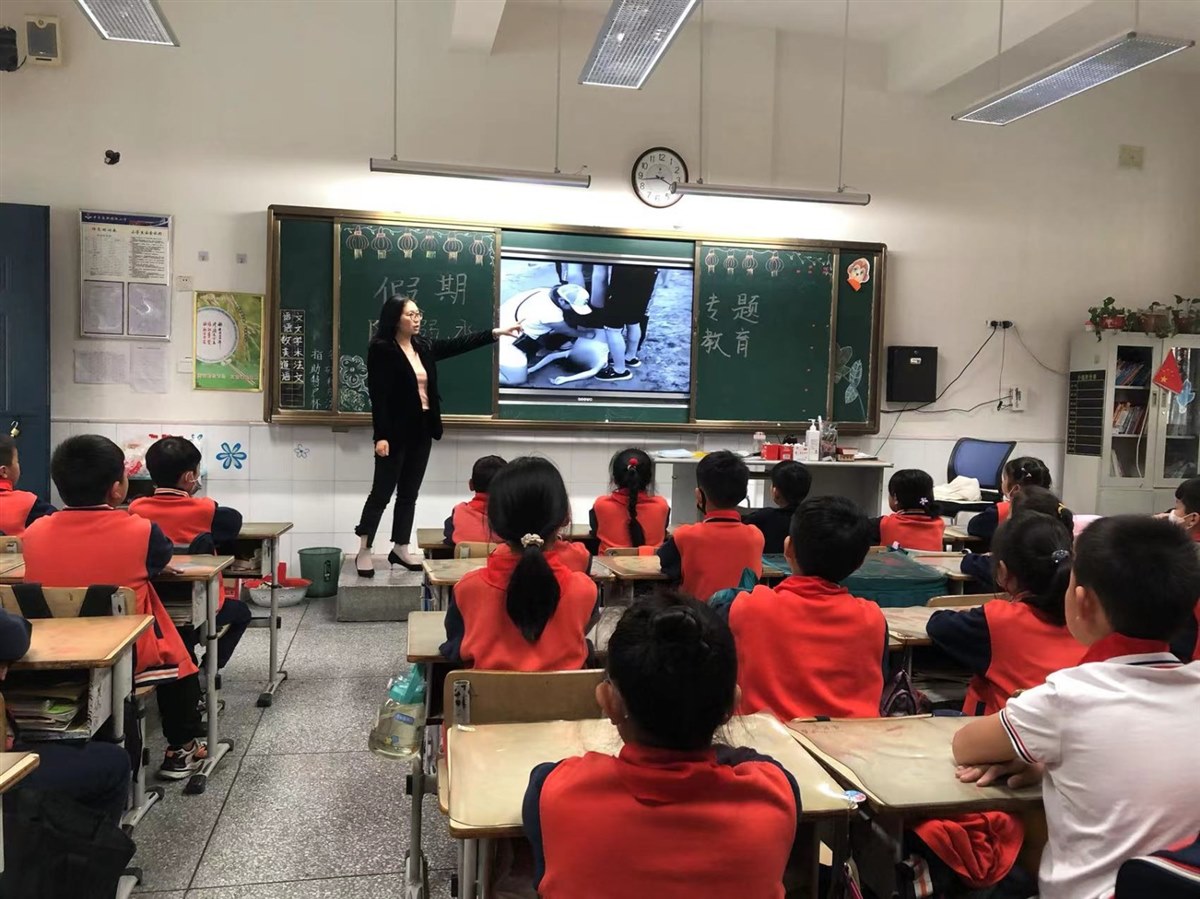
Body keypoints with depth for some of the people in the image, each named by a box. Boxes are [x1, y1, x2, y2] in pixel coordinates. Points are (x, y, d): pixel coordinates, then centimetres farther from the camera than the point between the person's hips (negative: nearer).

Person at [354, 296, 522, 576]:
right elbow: (378, 396, -16)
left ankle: (400, 549, 21)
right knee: (382, 492, -1)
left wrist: (497, 332, 5)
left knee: (409, 493, 12)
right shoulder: (381, 350, -11)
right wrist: (381, 435, -21)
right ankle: (364, 551, 10)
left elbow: (459, 344, 11)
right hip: (396, 432, -7)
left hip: (421, 430, 7)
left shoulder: (424, 346, 9)